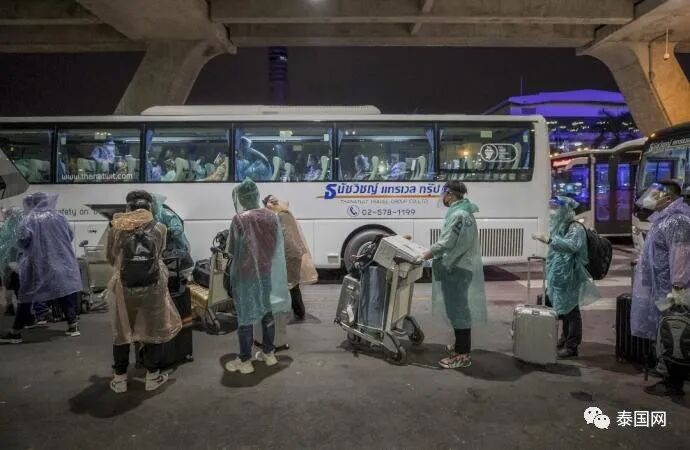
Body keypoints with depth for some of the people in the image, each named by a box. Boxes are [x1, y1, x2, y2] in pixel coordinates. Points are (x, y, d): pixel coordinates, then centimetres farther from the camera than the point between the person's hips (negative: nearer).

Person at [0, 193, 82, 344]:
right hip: (61, 262, 3)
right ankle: (73, 325, 11)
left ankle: (16, 332, 13)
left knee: (26, 296, 7)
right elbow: (70, 236, 11)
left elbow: (22, 240, -16)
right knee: (64, 292, 11)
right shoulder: (59, 217, 2)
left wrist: (26, 249, 5)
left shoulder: (30, 219, -7)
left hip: (36, 264, -2)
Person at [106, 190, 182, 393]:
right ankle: (152, 377, 24)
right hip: (153, 287, -1)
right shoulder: (159, 228, -4)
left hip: (124, 288, 1)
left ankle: (120, 379, 27)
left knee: (121, 331, 17)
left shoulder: (117, 229, -3)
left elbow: (110, 258, 11)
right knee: (154, 329, 15)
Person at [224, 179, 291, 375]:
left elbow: (231, 250, -9)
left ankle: (245, 361, 15)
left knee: (245, 317, 5)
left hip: (245, 275, -5)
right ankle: (269, 353, 30)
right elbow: (278, 247, 5)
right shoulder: (271, 217, -2)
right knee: (267, 313, 17)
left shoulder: (240, 220, -17)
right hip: (267, 273, 5)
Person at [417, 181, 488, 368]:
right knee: (460, 308, 19)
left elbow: (446, 243, -22)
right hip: (460, 266, 10)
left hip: (458, 269, -10)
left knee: (459, 309, -4)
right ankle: (461, 346, 32)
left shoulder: (458, 215, -20)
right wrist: (432, 252, 14)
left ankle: (462, 355, 4)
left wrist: (425, 255, -11)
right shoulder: (462, 211, 12)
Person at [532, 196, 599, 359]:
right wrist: (549, 272, 23)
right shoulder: (559, 227, 13)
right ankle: (564, 340, 31)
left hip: (570, 278, -9)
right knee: (561, 309, 17)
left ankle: (572, 346, 8)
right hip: (558, 277, 9)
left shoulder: (575, 228, -14)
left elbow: (572, 245, -34)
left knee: (570, 310, -1)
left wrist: (549, 240, -37)